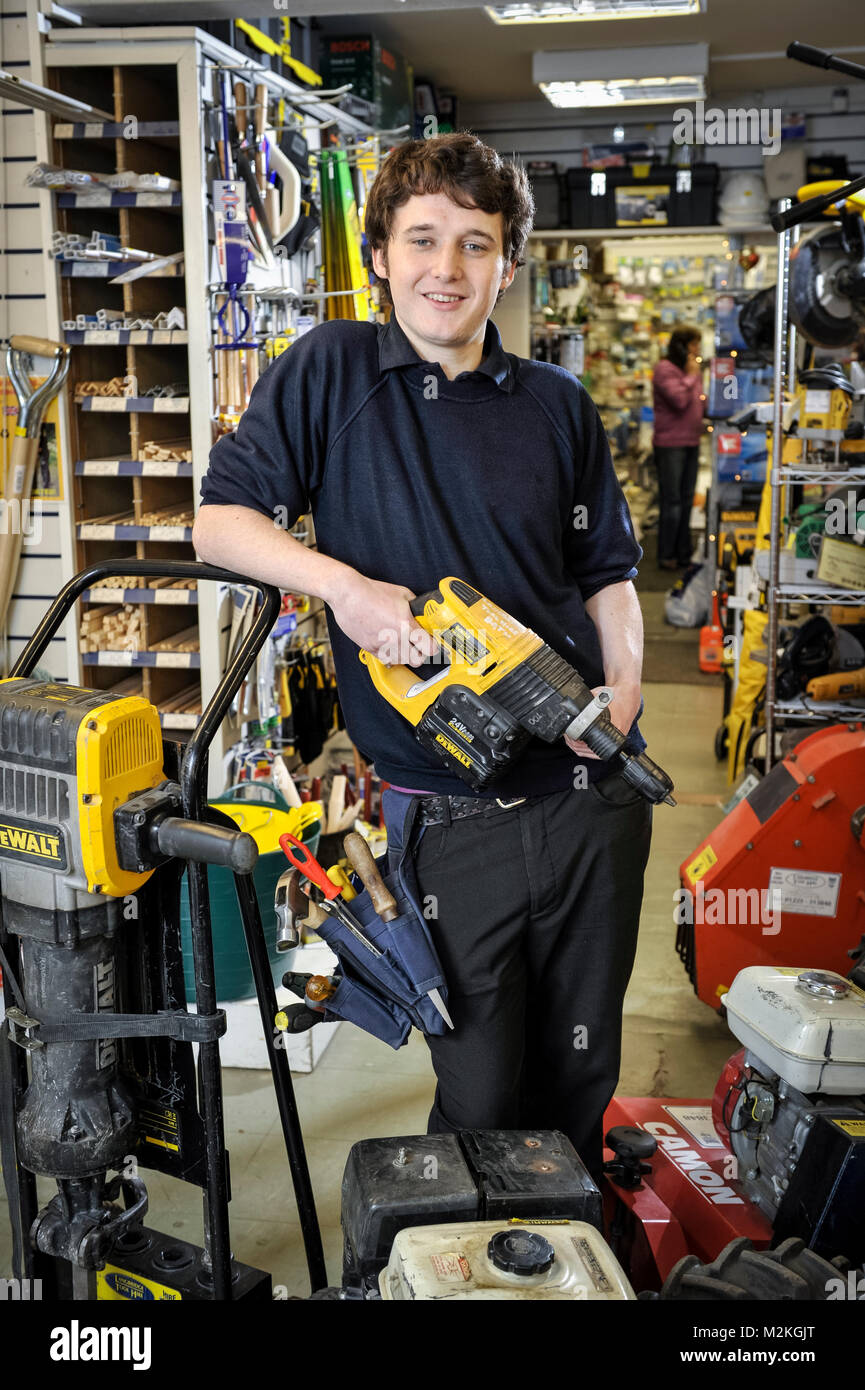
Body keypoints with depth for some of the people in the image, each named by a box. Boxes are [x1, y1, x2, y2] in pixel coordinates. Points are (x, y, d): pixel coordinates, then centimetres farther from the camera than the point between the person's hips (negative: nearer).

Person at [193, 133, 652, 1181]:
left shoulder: (558, 408, 10)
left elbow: (607, 574, 16)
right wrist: (346, 585, -15)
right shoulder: (330, 371, 1)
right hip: (451, 816, -3)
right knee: (481, 1102, 8)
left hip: (593, 801, 3)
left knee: (583, 1076, 17)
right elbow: (220, 521, 2)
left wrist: (621, 711, -2)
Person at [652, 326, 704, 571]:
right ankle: (666, 556, 0)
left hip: (691, 443, 8)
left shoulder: (692, 369, 16)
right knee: (672, 501, -6)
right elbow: (679, 400, -22)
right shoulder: (664, 369, -10)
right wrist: (691, 376, -12)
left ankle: (683, 553, 17)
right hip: (670, 444, -8)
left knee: (686, 501, 11)